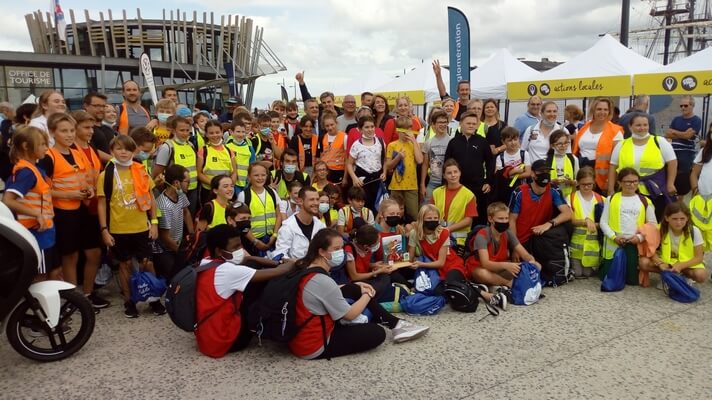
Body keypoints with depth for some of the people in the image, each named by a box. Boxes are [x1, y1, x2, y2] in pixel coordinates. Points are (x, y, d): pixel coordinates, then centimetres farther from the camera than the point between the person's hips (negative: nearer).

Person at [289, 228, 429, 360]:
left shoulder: (306, 267, 0)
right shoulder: (322, 280, -29)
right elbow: (350, 315, -17)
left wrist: (356, 287, 11)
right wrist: (368, 295, 0)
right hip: (314, 347, -9)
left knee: (353, 289, 9)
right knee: (377, 333, -8)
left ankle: (395, 324, 13)